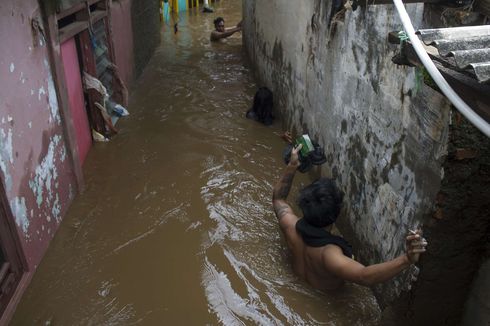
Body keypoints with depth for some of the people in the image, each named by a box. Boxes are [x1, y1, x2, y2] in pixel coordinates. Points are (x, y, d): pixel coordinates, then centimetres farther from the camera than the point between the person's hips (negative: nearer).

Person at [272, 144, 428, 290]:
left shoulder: (291, 227, -32)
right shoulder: (329, 254, -49)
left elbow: (278, 198, -13)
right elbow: (365, 276, -63)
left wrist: (292, 165, -14)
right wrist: (406, 259, -73)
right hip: (326, 295, -4)